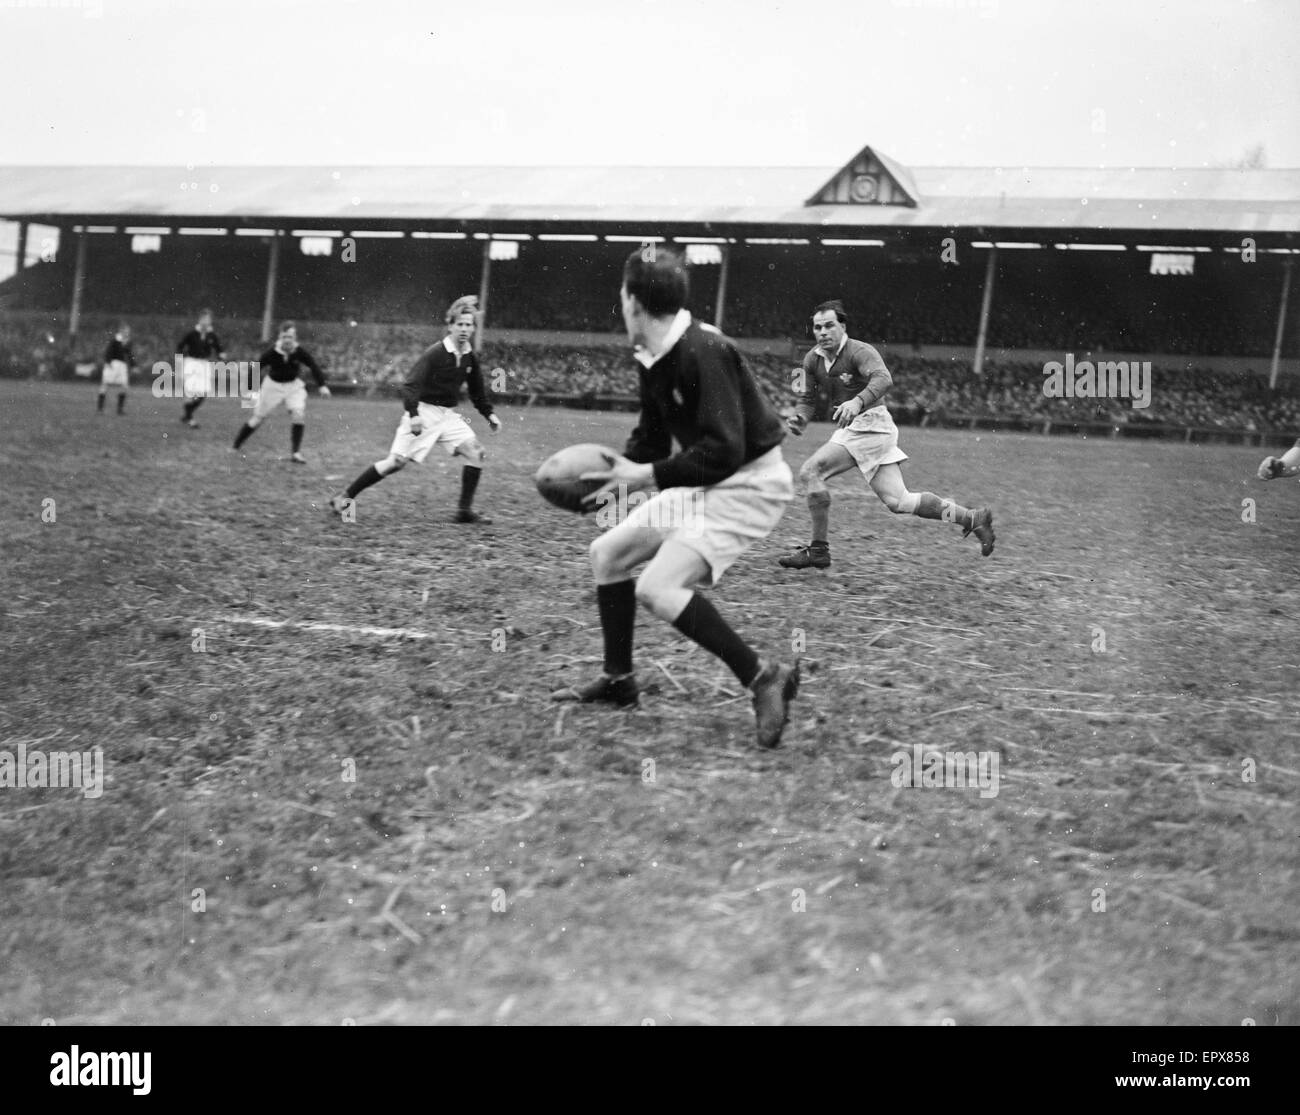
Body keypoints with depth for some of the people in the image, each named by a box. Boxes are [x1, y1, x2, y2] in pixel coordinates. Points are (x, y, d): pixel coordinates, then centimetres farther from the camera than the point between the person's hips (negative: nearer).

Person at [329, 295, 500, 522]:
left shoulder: (471, 358, 5)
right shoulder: (434, 353, -16)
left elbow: (477, 390, 21)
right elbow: (411, 384, -21)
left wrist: (489, 413, 12)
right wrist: (413, 415, -32)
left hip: (449, 415, 6)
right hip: (424, 412, -6)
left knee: (475, 452, -11)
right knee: (397, 461, -11)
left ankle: (465, 511, -3)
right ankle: (344, 499, -1)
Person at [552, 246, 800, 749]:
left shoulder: (702, 352, -24)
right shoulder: (654, 358, 5)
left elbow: (725, 451, -29)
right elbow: (652, 439, 16)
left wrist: (647, 475, -24)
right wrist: (612, 472, 0)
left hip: (749, 483, -10)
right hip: (704, 483, 10)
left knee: (657, 588, -23)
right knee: (607, 553, 13)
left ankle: (764, 677, -14)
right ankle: (618, 680, 26)